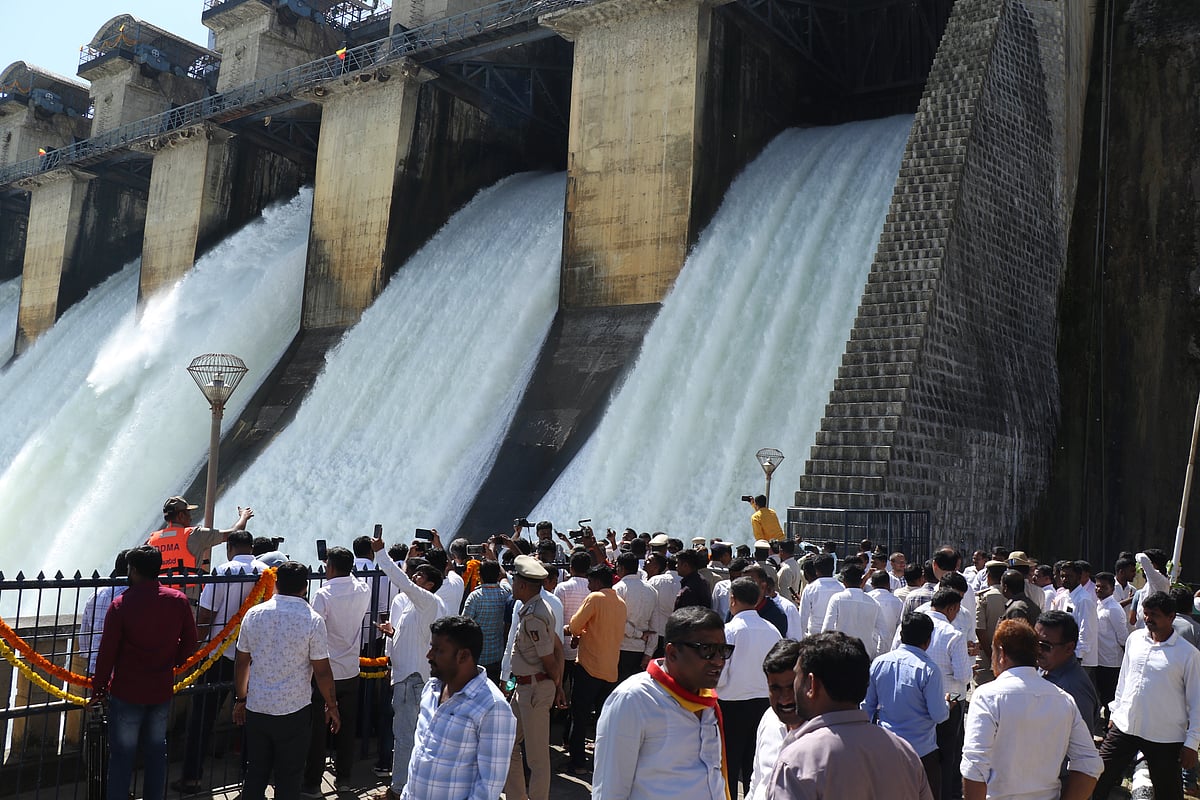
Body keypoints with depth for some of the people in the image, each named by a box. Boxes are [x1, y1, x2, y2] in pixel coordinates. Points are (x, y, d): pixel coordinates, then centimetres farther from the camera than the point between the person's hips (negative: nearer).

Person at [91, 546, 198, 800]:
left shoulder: (121, 604, -15)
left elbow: (107, 651, -11)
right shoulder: (179, 600, -5)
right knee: (156, 751, 16)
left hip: (126, 693, -3)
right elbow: (189, 642, 4)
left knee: (121, 755, 8)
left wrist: (99, 687, 1)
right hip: (162, 691, 3)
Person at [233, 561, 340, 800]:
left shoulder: (253, 614, -2)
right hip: (294, 712, -3)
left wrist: (240, 699, 19)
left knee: (255, 774, 16)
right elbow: (322, 672, -10)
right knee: (288, 780, 9)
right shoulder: (312, 620, -13)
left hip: (256, 709, 4)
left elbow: (241, 663, 6)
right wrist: (332, 706, 3)